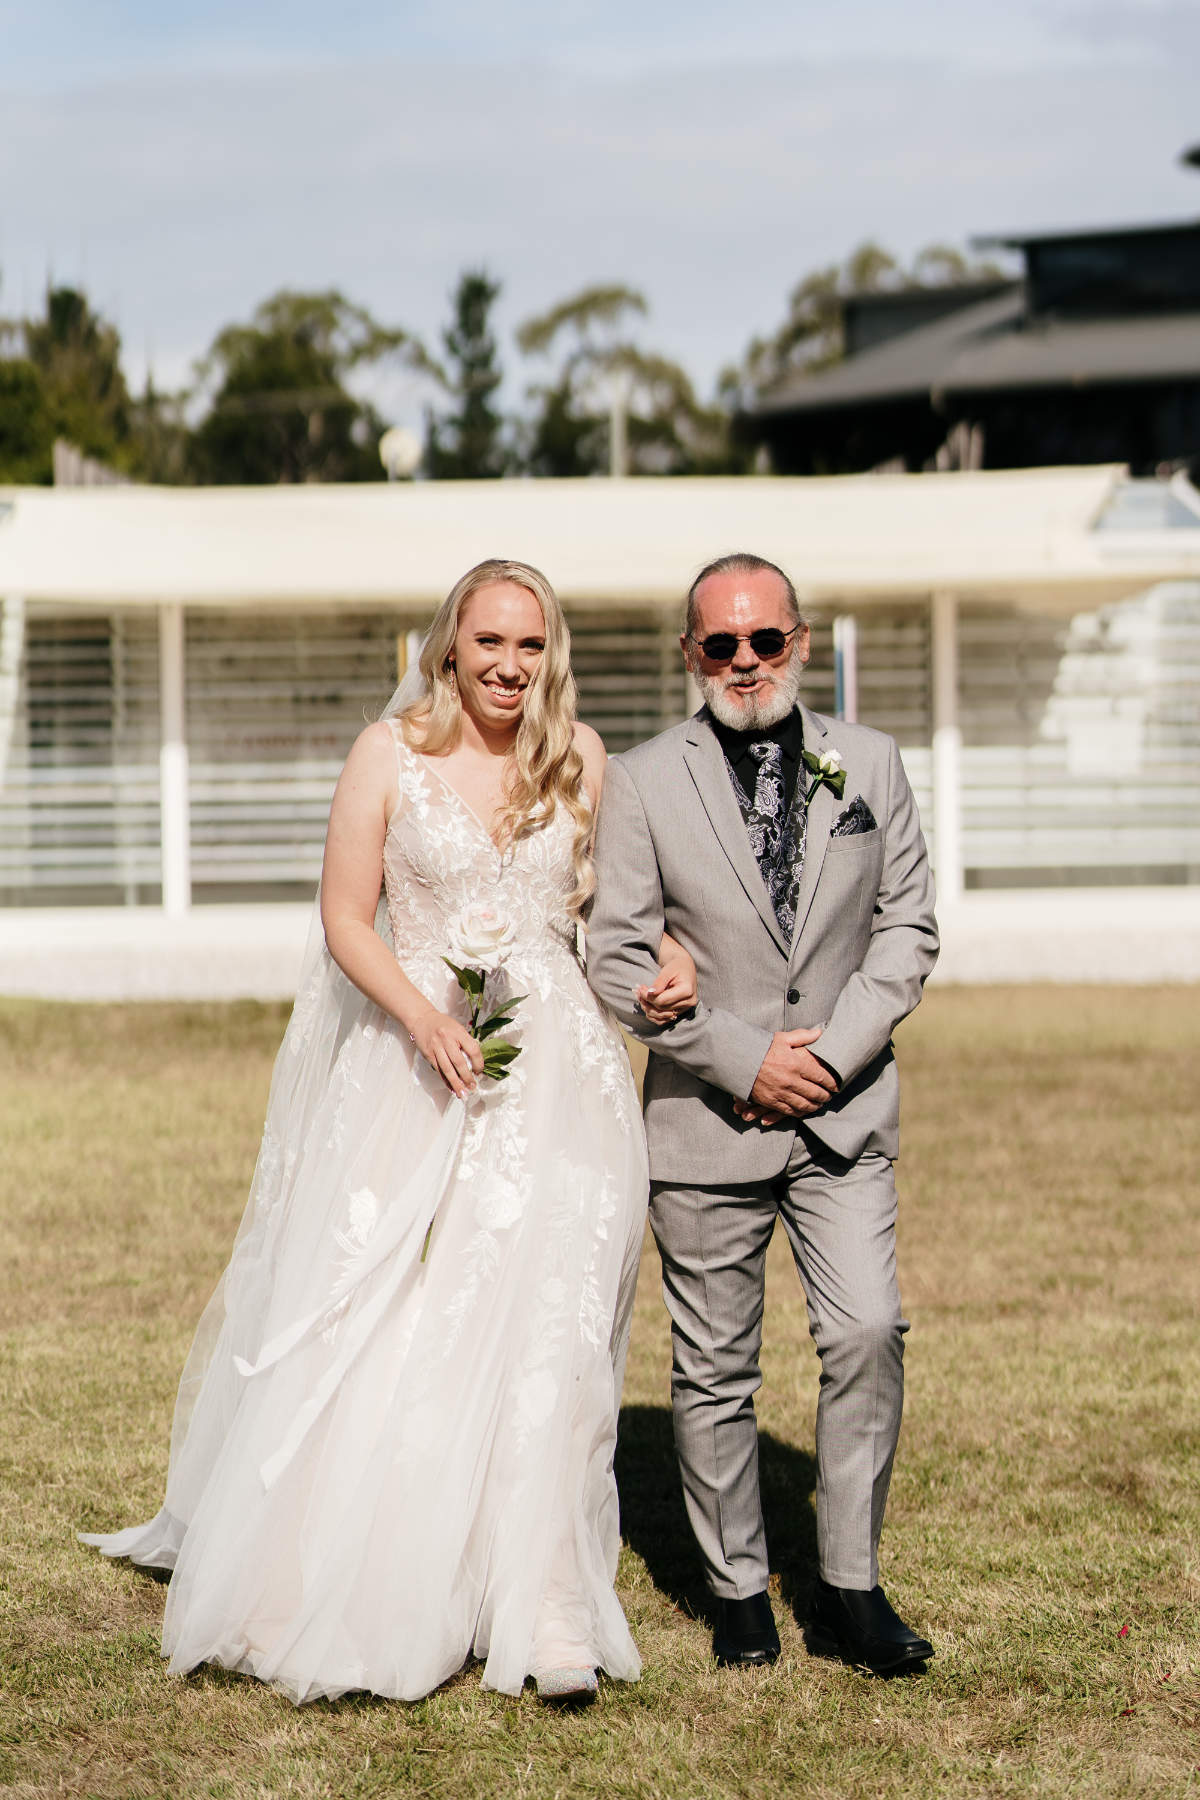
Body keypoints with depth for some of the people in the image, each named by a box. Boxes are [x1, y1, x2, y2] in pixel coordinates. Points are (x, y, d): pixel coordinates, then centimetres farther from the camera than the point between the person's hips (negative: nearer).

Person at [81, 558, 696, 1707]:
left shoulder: (575, 757, 6)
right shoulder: (389, 753, -2)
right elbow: (346, 918, -2)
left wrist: (664, 959, 0)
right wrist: (422, 1015, -17)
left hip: (553, 1064, 2)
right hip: (414, 1058, -2)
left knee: (537, 1330, -2)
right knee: (374, 1332, -1)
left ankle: (537, 1614, 3)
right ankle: (351, 1601, 16)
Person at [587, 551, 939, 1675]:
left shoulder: (870, 764, 7)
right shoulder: (642, 783, -1)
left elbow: (907, 929, 6)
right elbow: (617, 959, -4)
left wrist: (833, 1051, -8)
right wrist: (745, 1060, -11)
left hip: (845, 1115, 1)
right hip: (708, 1119, -1)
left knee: (868, 1335, -10)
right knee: (714, 1370, 5)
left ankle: (848, 1589, 2)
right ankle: (739, 1592, 19)